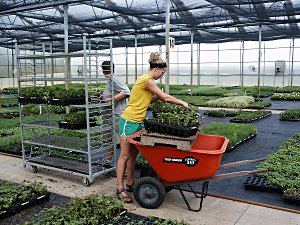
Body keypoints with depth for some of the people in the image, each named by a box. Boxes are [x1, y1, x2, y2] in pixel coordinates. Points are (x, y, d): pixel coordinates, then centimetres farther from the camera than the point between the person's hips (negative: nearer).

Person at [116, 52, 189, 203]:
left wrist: (157, 97, 2)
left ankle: (130, 184, 22)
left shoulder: (146, 80, 15)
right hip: (129, 121, -10)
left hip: (137, 122, 10)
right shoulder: (147, 80, -15)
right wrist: (182, 103, -2)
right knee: (125, 155, -4)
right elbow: (166, 97, -13)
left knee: (133, 154, 13)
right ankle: (120, 189, 3)